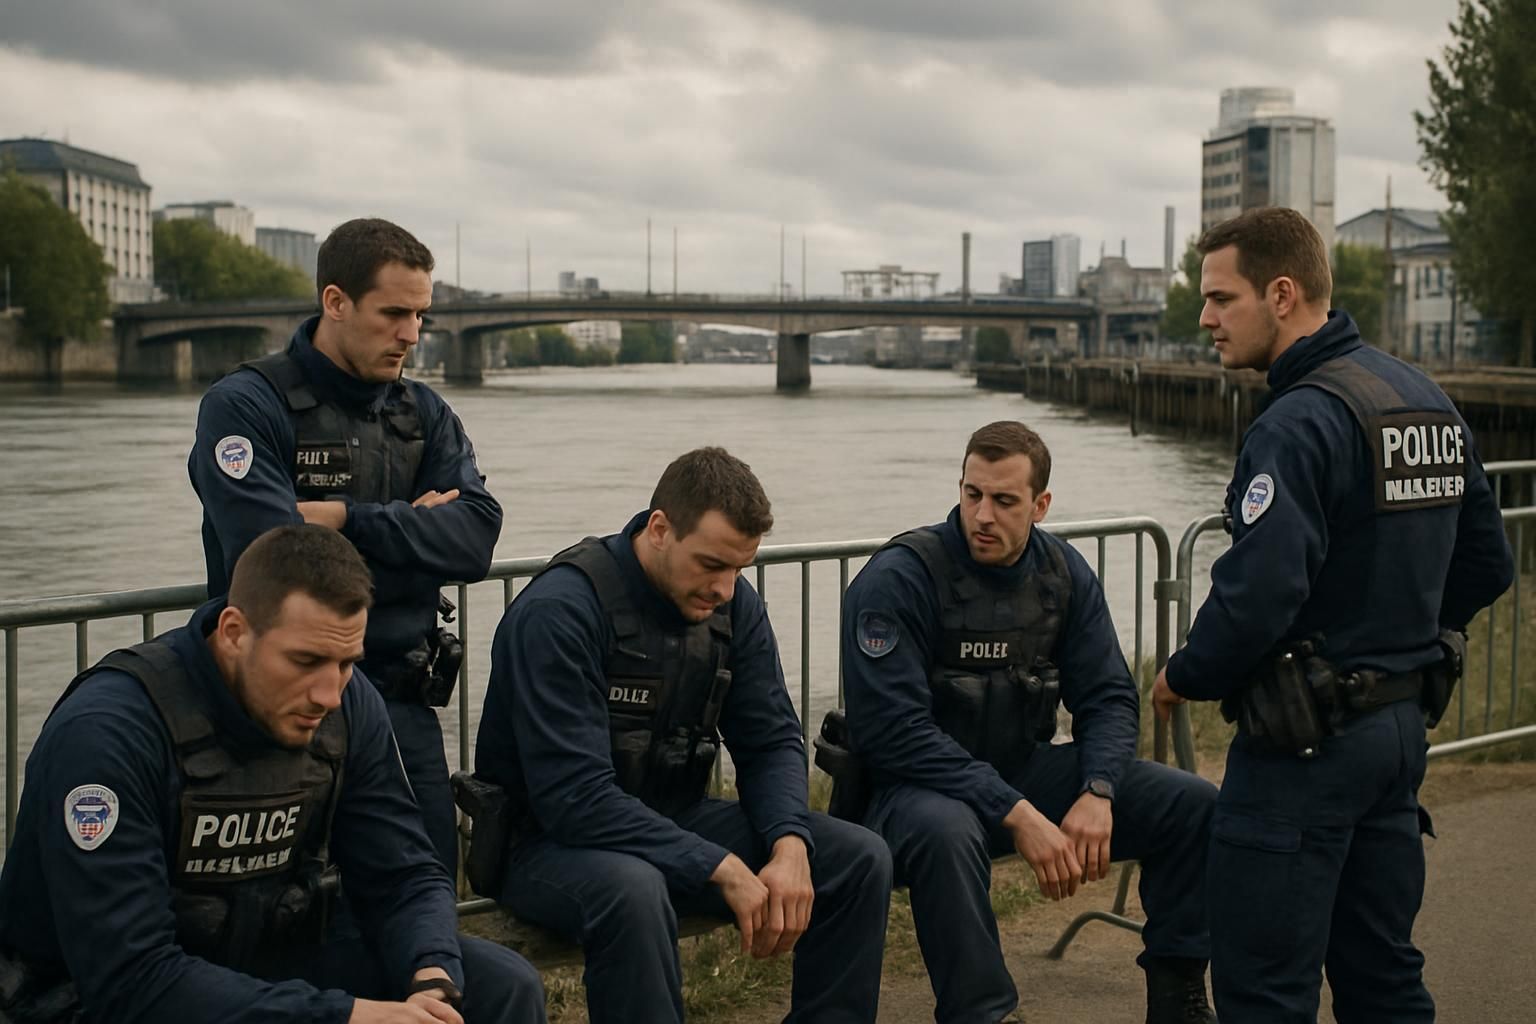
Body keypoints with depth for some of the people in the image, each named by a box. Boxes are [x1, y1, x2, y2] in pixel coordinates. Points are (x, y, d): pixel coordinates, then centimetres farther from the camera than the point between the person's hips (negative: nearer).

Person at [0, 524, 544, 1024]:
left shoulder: (348, 704, -8)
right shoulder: (105, 732, -25)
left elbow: (403, 877, -1)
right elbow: (130, 980, -29)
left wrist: (433, 978, -23)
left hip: (271, 972, 5)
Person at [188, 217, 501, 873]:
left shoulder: (423, 414, 8)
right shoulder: (245, 406, -10)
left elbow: (476, 538, -7)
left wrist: (350, 518, -17)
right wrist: (409, 530, -9)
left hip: (403, 706, 5)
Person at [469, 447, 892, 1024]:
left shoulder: (733, 606, -2)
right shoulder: (559, 612, -23)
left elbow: (771, 742, 3)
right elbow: (574, 797, -28)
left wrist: (790, 846, -19)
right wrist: (721, 868, -30)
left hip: (676, 823, 7)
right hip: (549, 839, -6)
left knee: (860, 860, -8)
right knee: (632, 889, -40)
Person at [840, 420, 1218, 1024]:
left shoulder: (1064, 574, 1)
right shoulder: (896, 579, -18)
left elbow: (1108, 697, 3)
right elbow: (893, 731, -24)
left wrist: (1098, 793, -18)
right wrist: (1016, 815, -28)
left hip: (1026, 770, 6)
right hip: (919, 787, -6)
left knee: (1194, 805, -5)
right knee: (946, 831, -41)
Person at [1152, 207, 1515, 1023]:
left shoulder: (1300, 422, -19)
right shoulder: (1428, 400, 10)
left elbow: (1259, 592, -26)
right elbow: (1487, 565, 16)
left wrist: (1186, 678, -9)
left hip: (1305, 741, -9)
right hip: (1403, 725, 9)